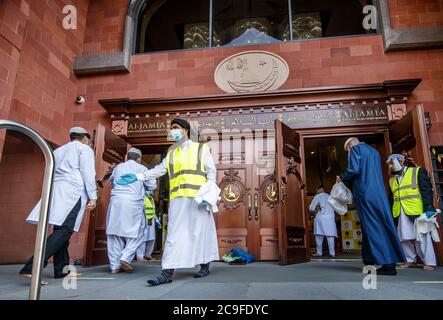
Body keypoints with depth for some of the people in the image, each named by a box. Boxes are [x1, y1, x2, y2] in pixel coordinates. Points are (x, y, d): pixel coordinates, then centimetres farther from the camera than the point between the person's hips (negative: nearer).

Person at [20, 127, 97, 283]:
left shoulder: (58, 150, 27)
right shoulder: (85, 149, 6)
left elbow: (51, 173, 27)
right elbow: (88, 173, -6)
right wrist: (93, 196, -8)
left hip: (56, 190, 8)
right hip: (73, 191, -8)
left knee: (60, 230, 8)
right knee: (64, 230, -13)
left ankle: (61, 270, 8)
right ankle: (32, 267, -25)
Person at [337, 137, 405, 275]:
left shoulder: (355, 149, 0)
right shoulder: (373, 151, 24)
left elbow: (354, 170, -15)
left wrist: (341, 177, 3)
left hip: (365, 193, -8)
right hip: (379, 193, 8)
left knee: (372, 227, -5)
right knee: (384, 225, 7)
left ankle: (388, 264, -6)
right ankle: (391, 261, 9)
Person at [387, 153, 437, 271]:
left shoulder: (418, 171, 4)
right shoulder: (392, 180, 20)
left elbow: (427, 191, -5)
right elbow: (392, 199, 19)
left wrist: (428, 208, -15)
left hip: (416, 212, -5)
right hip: (400, 214, 5)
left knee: (421, 237, -1)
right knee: (405, 238, 6)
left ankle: (429, 262, 8)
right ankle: (410, 260, 17)